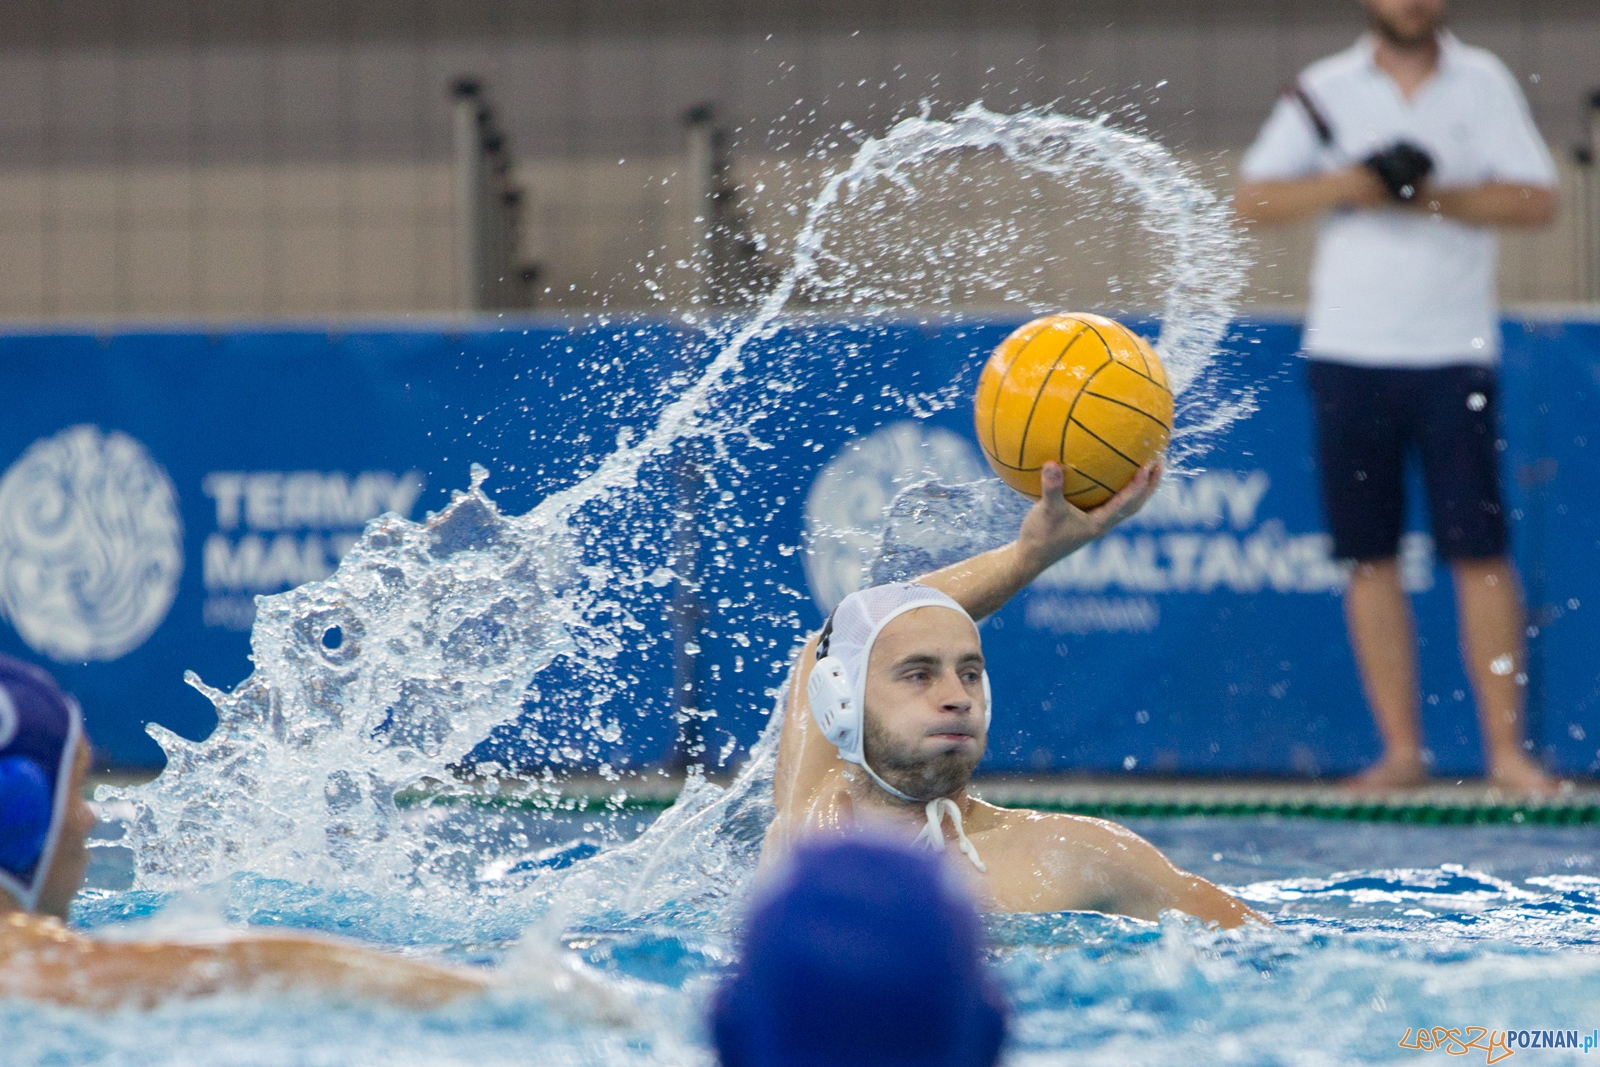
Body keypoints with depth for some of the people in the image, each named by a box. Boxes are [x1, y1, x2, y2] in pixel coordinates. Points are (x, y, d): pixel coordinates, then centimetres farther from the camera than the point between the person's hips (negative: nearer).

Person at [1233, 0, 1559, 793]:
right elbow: (1251, 200, 0)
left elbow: (1536, 200, -3)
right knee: (1370, 555, 1)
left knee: (1479, 551, -6)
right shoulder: (1326, 92, 6)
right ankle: (1400, 748, 6)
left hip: (1454, 351, -1)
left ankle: (1506, 748, -4)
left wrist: (1437, 198, -15)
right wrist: (1346, 185, -14)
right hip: (1348, 351, 1)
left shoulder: (1483, 84, 5)